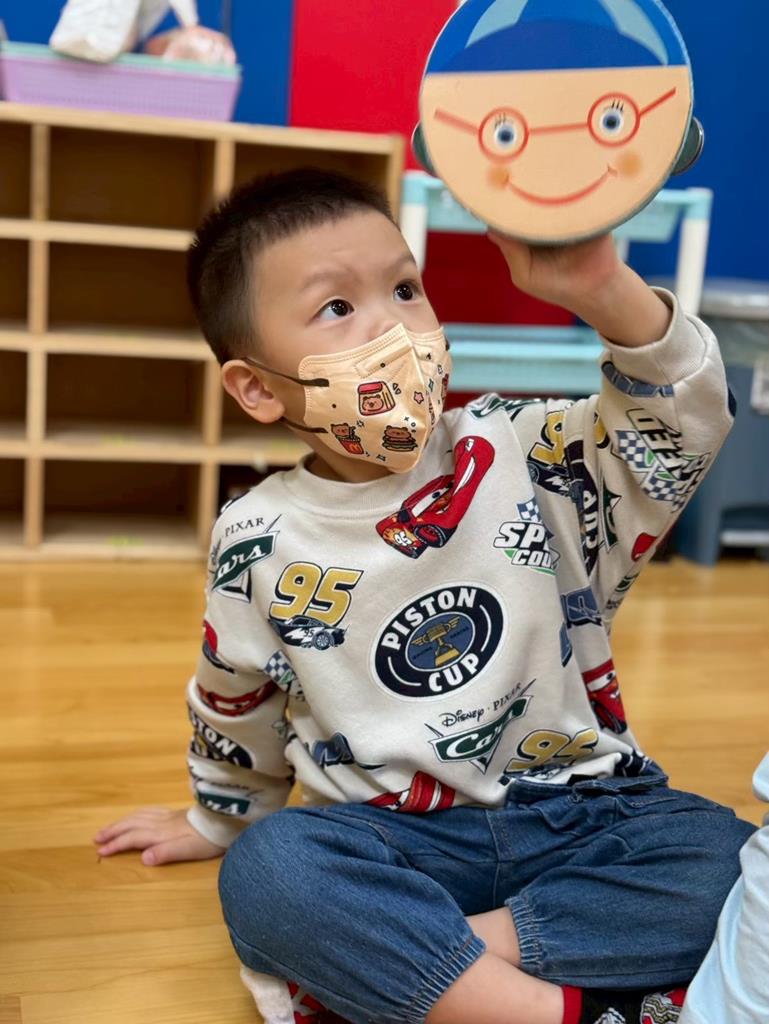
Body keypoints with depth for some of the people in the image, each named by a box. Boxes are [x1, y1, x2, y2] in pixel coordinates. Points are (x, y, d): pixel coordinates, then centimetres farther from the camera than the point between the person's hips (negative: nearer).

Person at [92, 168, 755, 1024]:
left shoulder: (523, 455, -4)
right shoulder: (260, 542, -3)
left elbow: (683, 422, -17)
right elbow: (235, 706, 14)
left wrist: (606, 293, -34)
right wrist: (216, 820, 28)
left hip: (581, 813, 1)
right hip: (391, 836, 0)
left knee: (727, 863, -25)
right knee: (266, 872, -29)